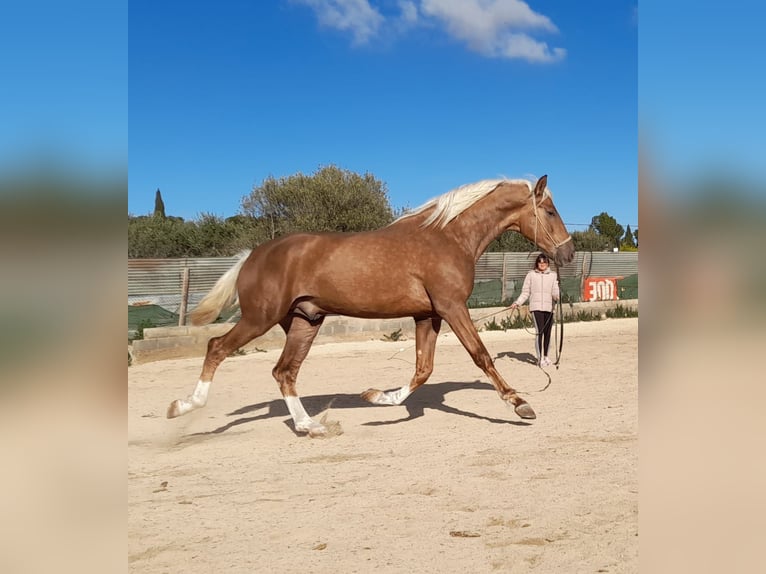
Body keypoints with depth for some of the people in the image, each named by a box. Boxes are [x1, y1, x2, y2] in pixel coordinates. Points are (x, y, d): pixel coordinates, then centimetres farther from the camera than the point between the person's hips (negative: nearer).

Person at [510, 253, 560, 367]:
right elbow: (525, 292, 8)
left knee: (547, 332, 5)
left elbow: (554, 292, 2)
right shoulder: (531, 275, 6)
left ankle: (546, 356, 21)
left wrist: (558, 297, -20)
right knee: (539, 331, -12)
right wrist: (517, 303, -3)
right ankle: (540, 358, -9)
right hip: (536, 307, -2)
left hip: (549, 307, 2)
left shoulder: (553, 275, 9)